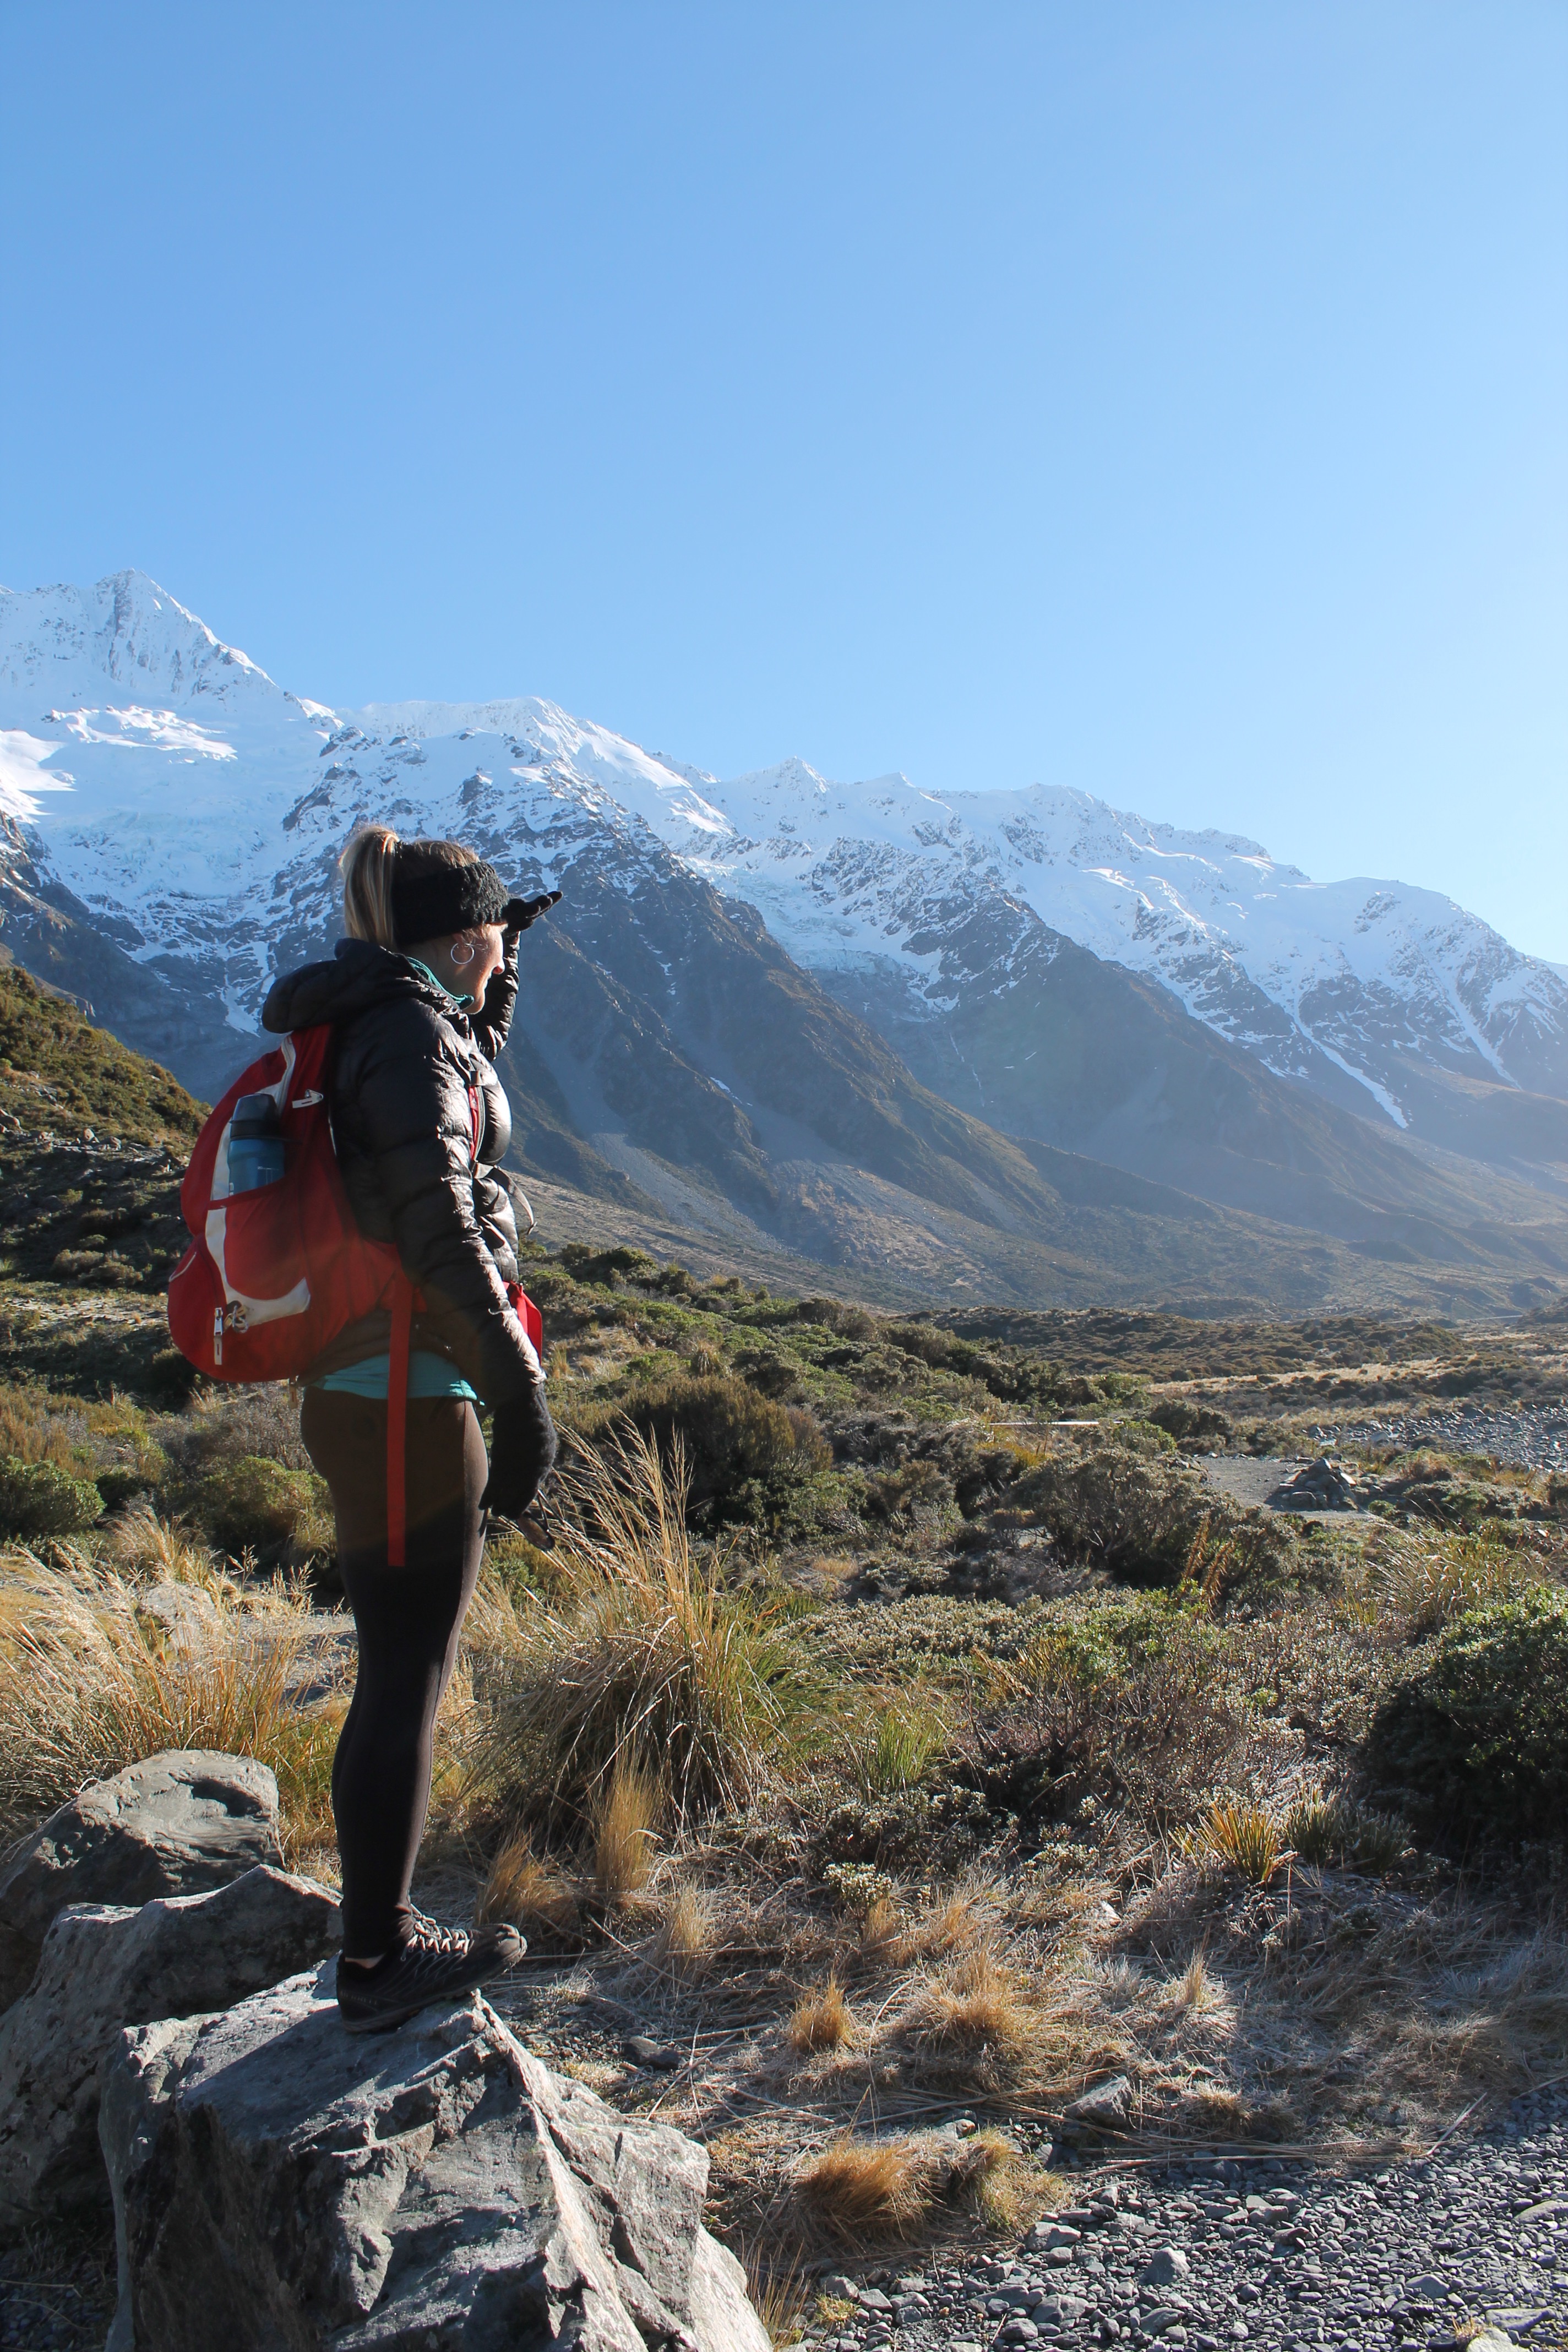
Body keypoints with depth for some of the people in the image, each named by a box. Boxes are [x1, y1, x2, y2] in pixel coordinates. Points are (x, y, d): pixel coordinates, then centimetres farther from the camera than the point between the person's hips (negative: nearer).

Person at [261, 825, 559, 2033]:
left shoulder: (364, 1025, 15)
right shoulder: (412, 1031, -14)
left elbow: (472, 1074, 36)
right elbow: (438, 1230, -23)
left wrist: (501, 968, 25)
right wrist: (520, 1394, -21)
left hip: (359, 1395, 10)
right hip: (409, 1404, -10)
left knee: (403, 1675, 19)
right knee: (406, 1685, 3)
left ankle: (383, 1927, 33)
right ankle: (379, 1965, 18)